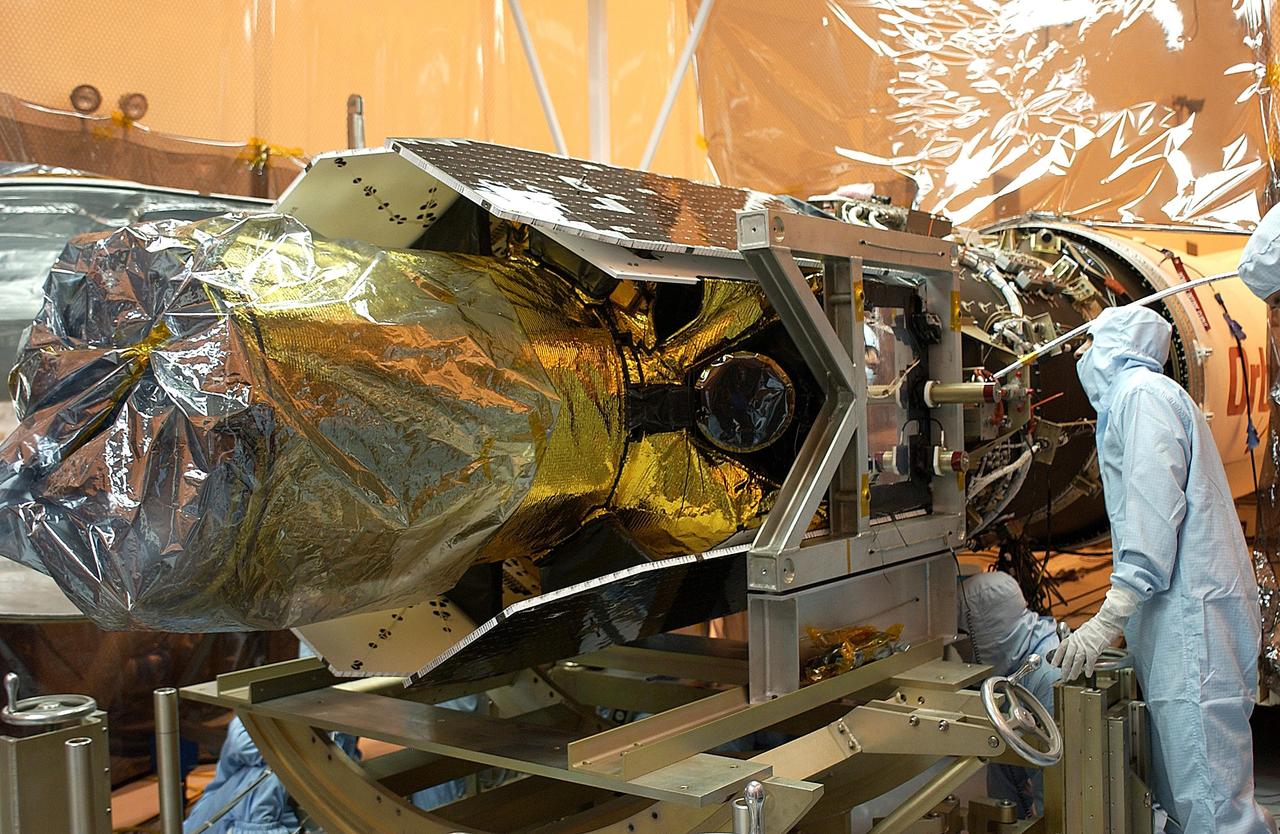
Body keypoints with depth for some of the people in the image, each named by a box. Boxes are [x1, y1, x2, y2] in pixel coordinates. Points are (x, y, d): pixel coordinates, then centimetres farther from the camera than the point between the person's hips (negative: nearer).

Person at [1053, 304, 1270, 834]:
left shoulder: (1141, 392, -5)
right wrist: (1121, 615, 22)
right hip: (1177, 610, 10)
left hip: (1192, 609, -10)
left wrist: (1109, 619, -21)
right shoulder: (1130, 397, 26)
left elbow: (1155, 508, -17)